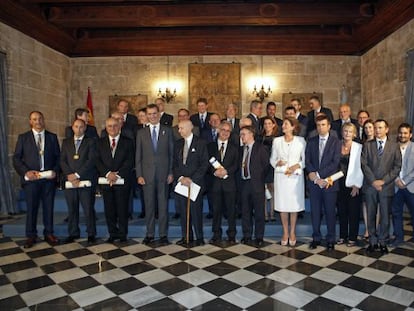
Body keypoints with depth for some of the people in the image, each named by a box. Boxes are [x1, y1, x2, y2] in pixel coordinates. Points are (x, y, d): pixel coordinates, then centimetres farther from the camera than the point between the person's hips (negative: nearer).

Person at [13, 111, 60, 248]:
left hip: (49, 178, 1)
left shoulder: (52, 137, 10)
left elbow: (58, 157, 9)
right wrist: (26, 172, -11)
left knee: (49, 207, 6)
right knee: (31, 208, 4)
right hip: (31, 178, -1)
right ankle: (31, 235, 16)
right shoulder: (23, 137, 7)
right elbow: (16, 158, 3)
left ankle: (48, 233, 18)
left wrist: (55, 171, -7)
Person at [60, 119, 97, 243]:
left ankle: (91, 233, 10)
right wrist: (69, 175, -8)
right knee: (72, 209, 7)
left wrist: (77, 174, -12)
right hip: (70, 180, 3)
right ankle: (73, 233, 19)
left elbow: (91, 161, -7)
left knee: (88, 208, -1)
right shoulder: (66, 142, 15)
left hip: (85, 180, -3)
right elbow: (62, 161, 7)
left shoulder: (90, 142, 4)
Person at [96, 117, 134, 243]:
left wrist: (118, 175, -14)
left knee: (122, 209, 3)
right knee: (109, 209, 6)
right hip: (106, 180, 2)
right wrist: (108, 173, -13)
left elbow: (130, 162, -4)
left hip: (123, 180, -2)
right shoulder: (100, 142, 11)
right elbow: (98, 161, 3)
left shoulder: (128, 142, 4)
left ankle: (123, 234, 15)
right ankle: (113, 233, 19)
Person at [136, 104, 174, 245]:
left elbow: (171, 152, 3)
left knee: (163, 204, 5)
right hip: (147, 174, 1)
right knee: (149, 205, 7)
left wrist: (171, 172, -2)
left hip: (163, 174, -1)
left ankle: (163, 234, 16)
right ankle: (150, 234, 19)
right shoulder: (141, 133, 8)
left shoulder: (167, 130, 5)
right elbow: (138, 156, 6)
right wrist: (139, 175, -1)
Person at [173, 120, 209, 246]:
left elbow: (205, 164, -6)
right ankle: (186, 236, 20)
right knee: (183, 211, 7)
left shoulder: (200, 143, -1)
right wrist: (180, 178, -7)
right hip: (180, 182, 4)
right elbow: (175, 164, 10)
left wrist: (191, 179, -12)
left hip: (195, 182, -4)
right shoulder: (177, 144, 12)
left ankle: (199, 237, 15)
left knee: (196, 210, 0)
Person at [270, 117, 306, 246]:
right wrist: (277, 163, -12)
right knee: (282, 205, 5)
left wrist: (297, 166, -13)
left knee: (294, 204, 5)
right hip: (281, 176, 1)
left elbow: (305, 159, 3)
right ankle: (285, 232, 19)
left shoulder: (301, 140, 1)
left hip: (296, 176, -1)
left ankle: (292, 232, 20)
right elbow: (272, 159, 8)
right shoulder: (277, 141, 6)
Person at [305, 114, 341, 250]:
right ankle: (316, 238, 19)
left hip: (329, 182, -2)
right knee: (315, 211, 8)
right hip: (314, 183, 3)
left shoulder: (336, 142, 1)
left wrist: (318, 174, -14)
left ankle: (331, 239, 18)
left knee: (330, 212, 5)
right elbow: (307, 162, 3)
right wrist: (315, 178, -9)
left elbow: (335, 162, -8)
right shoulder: (311, 142, 10)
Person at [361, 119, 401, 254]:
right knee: (371, 215, 7)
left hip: (386, 186, -1)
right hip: (370, 186, 1)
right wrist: (373, 181, -10)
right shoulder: (367, 145, 7)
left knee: (385, 216, 5)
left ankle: (382, 242, 19)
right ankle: (373, 241, 19)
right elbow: (364, 164, -1)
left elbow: (397, 166, 0)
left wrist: (383, 181, -10)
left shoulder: (394, 146, 5)